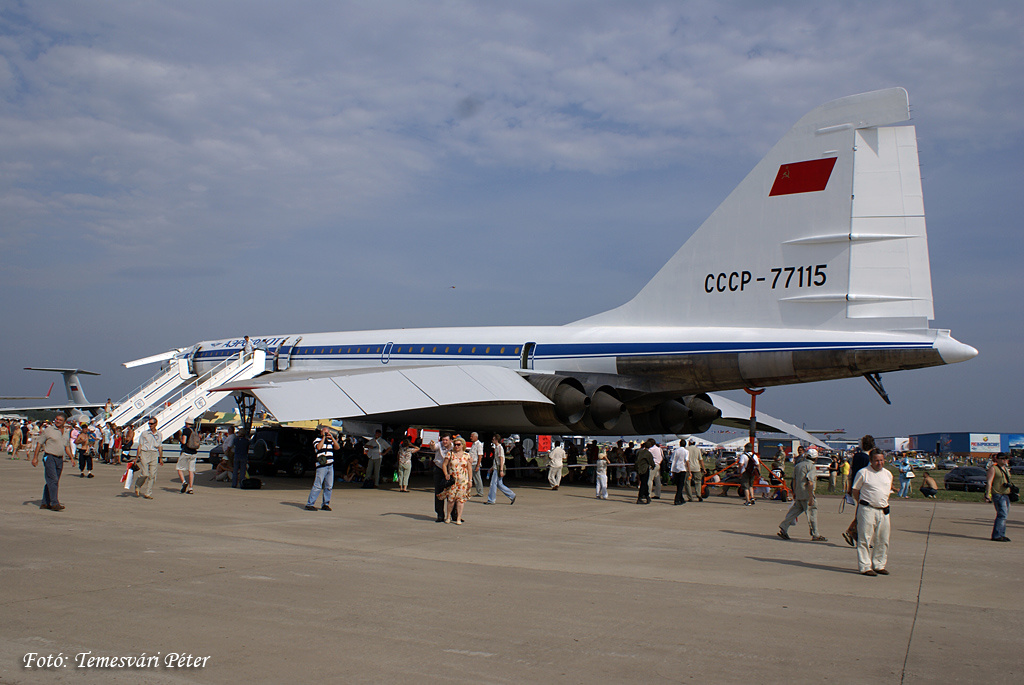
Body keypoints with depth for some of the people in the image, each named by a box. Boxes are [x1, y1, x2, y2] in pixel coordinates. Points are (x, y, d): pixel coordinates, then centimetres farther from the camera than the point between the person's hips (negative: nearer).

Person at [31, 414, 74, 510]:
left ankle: (45, 503, 17)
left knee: (52, 482, 9)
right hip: (49, 457, -6)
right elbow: (39, 443, -1)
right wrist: (35, 457, -5)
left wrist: (71, 457, 14)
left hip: (60, 459, 6)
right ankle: (54, 503, -15)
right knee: (53, 480, -13)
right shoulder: (48, 430, -4)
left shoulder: (67, 432, 14)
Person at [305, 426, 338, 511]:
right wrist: (324, 437, -9)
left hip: (330, 466, 6)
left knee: (329, 486, 6)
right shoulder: (317, 440, 3)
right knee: (317, 486, -10)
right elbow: (319, 447, -17)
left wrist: (332, 437, 1)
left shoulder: (330, 441, 19)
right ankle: (309, 504, -7)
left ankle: (325, 504, 13)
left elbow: (337, 447, 6)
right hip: (321, 466, -6)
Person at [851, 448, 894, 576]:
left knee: (883, 540, 10)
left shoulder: (888, 474, 13)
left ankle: (879, 565, 22)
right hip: (867, 510, -6)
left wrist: (884, 503, 15)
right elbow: (855, 490, 1)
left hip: (884, 511, 6)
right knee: (865, 540, -5)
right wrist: (862, 503, -1)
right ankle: (865, 567, 0)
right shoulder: (863, 473, -4)